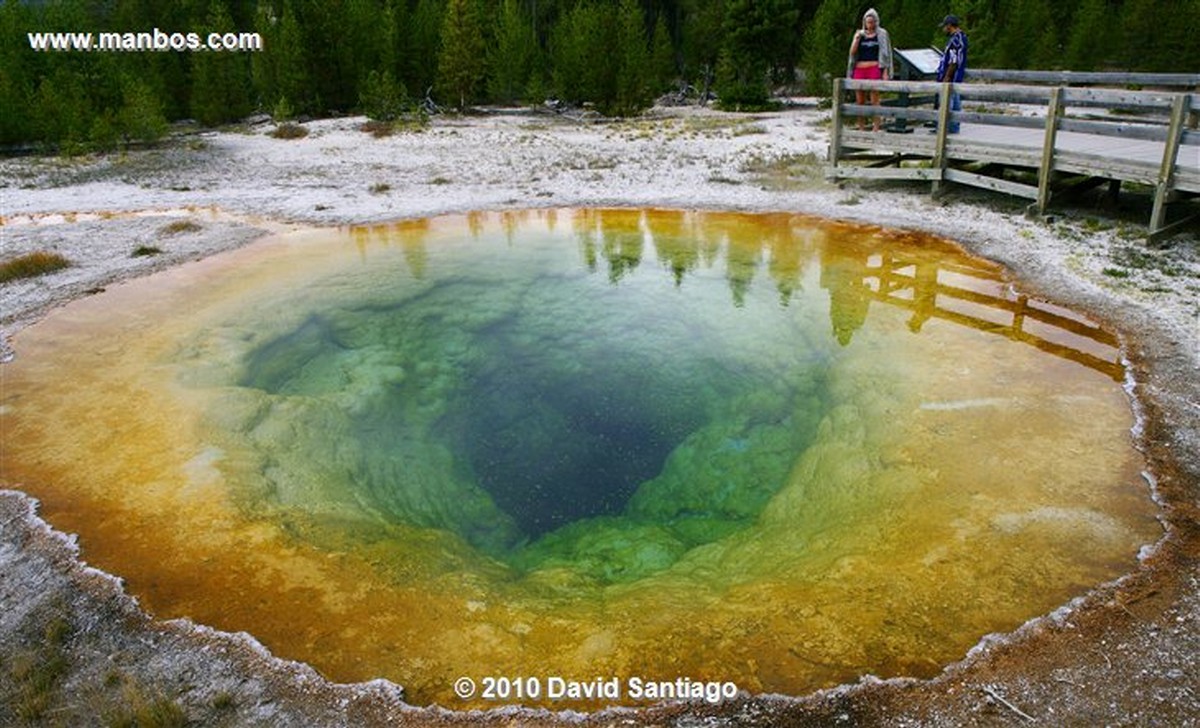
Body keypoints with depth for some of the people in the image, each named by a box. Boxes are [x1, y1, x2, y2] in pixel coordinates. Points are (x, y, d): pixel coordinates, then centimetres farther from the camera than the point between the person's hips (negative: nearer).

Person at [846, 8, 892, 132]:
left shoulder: (882, 35, 8)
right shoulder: (860, 34, 15)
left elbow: (886, 54, 4)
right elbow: (852, 52, 6)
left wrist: (886, 71, -5)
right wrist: (856, 38, -8)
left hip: (874, 69, -3)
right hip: (859, 69, 3)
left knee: (875, 101, -9)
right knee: (859, 101, 5)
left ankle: (876, 129, -10)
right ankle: (861, 129, 12)